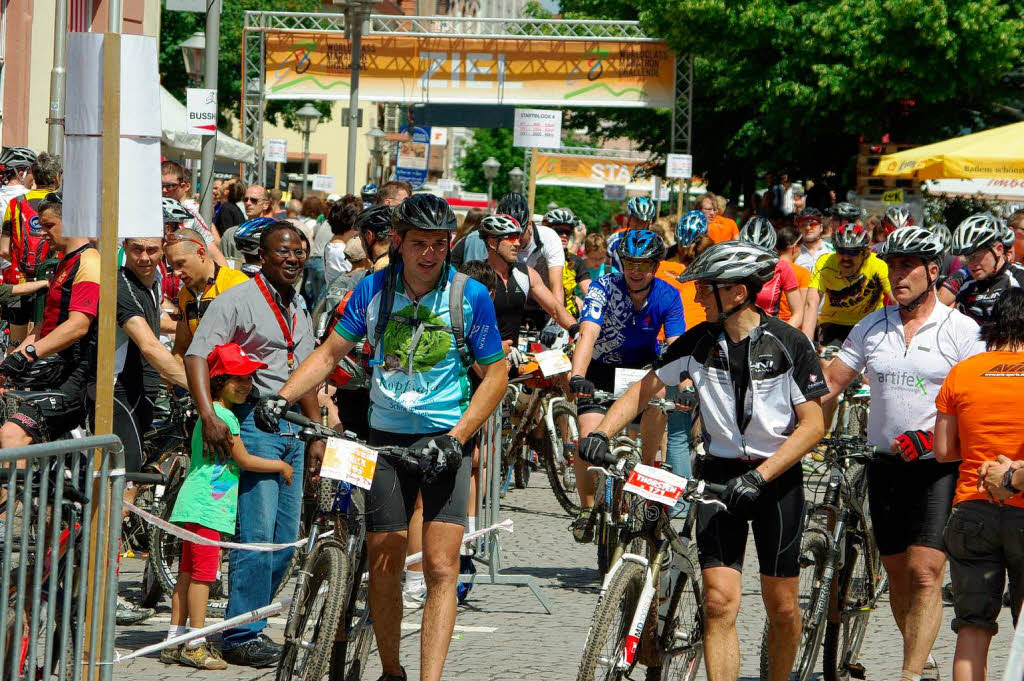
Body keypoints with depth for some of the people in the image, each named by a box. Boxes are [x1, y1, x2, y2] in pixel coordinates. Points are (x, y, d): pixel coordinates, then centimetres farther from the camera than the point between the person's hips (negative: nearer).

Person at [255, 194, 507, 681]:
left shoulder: (470, 296, -7)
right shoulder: (374, 290, -1)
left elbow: (495, 376, -3)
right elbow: (330, 353, 5)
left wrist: (455, 438, -14)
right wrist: (281, 398, -10)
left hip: (445, 440, -3)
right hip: (387, 438, 3)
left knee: (440, 567, -13)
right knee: (383, 564, 5)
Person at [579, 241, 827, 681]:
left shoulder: (788, 344, -11)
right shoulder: (698, 342, -1)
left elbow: (812, 425, -12)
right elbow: (646, 387, 7)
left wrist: (759, 477, -22)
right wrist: (600, 432, -9)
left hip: (778, 477, -2)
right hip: (720, 475, 2)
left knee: (781, 607, 5)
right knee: (719, 600, -11)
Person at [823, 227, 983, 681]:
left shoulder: (960, 330, -4)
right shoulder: (871, 327, 9)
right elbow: (830, 383, 8)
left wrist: (929, 437, -21)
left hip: (937, 468, -5)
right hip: (885, 466, 5)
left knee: (925, 571, -14)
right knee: (897, 572, 11)